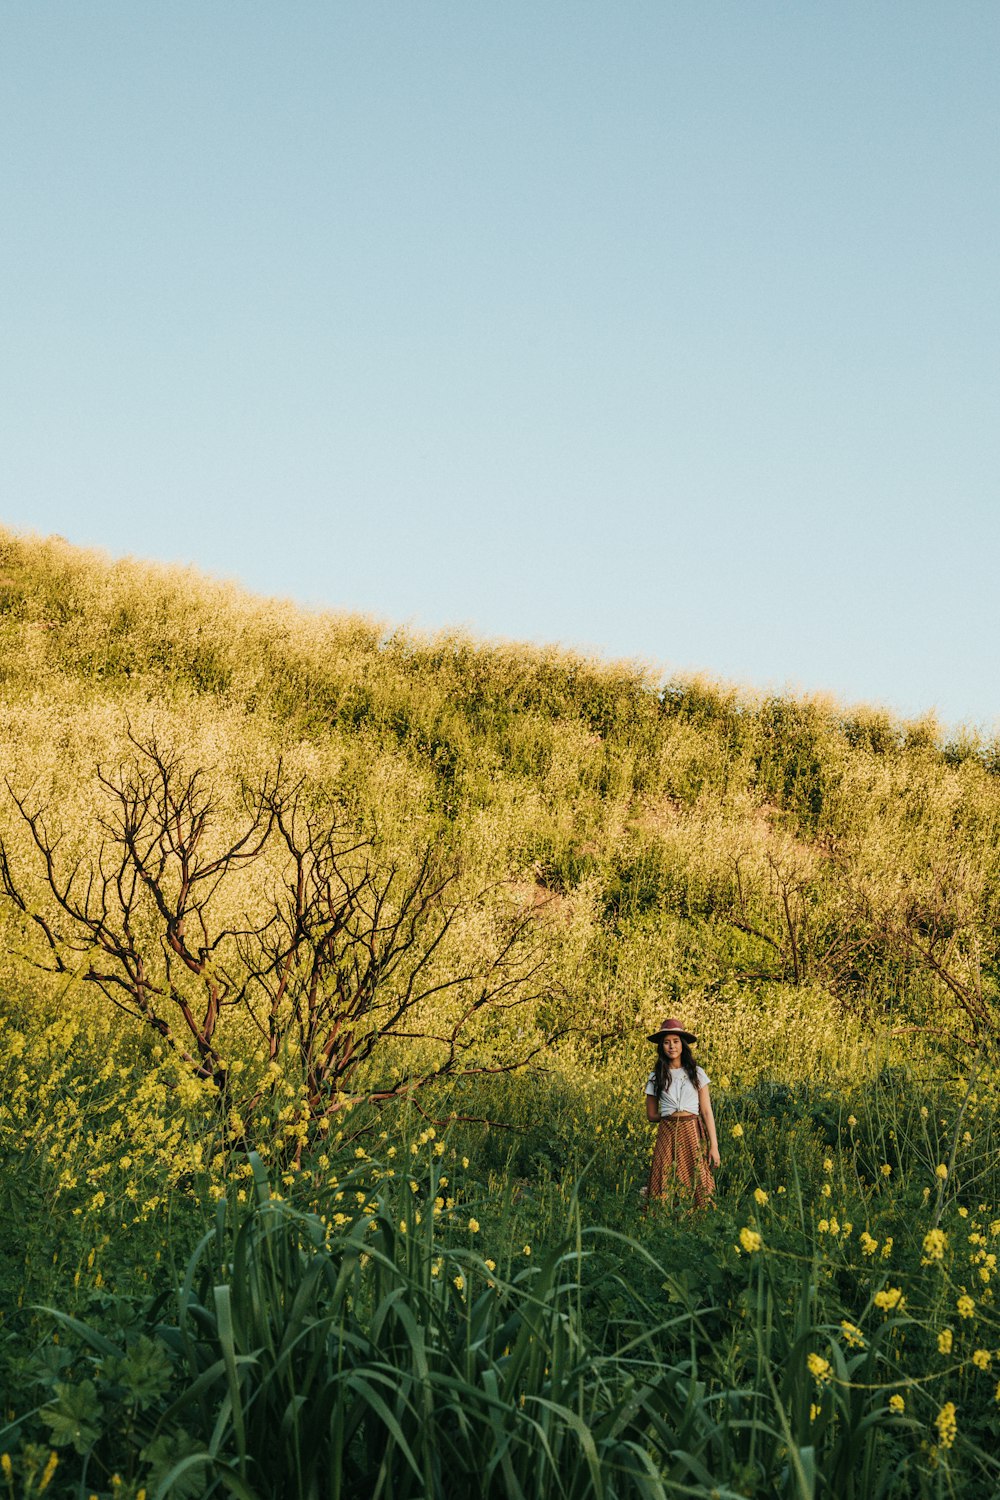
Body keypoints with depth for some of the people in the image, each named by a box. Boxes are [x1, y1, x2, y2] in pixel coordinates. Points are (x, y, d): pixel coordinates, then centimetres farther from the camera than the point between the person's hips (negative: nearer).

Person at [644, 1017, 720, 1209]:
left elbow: (707, 1111, 1)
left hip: (693, 1135, 0)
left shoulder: (697, 1073, 4)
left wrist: (714, 1145, -3)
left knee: (698, 1184, -7)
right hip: (667, 1136, 1)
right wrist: (670, 1117, 4)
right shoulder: (656, 1077, 7)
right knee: (666, 1189, -4)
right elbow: (651, 1116, 13)